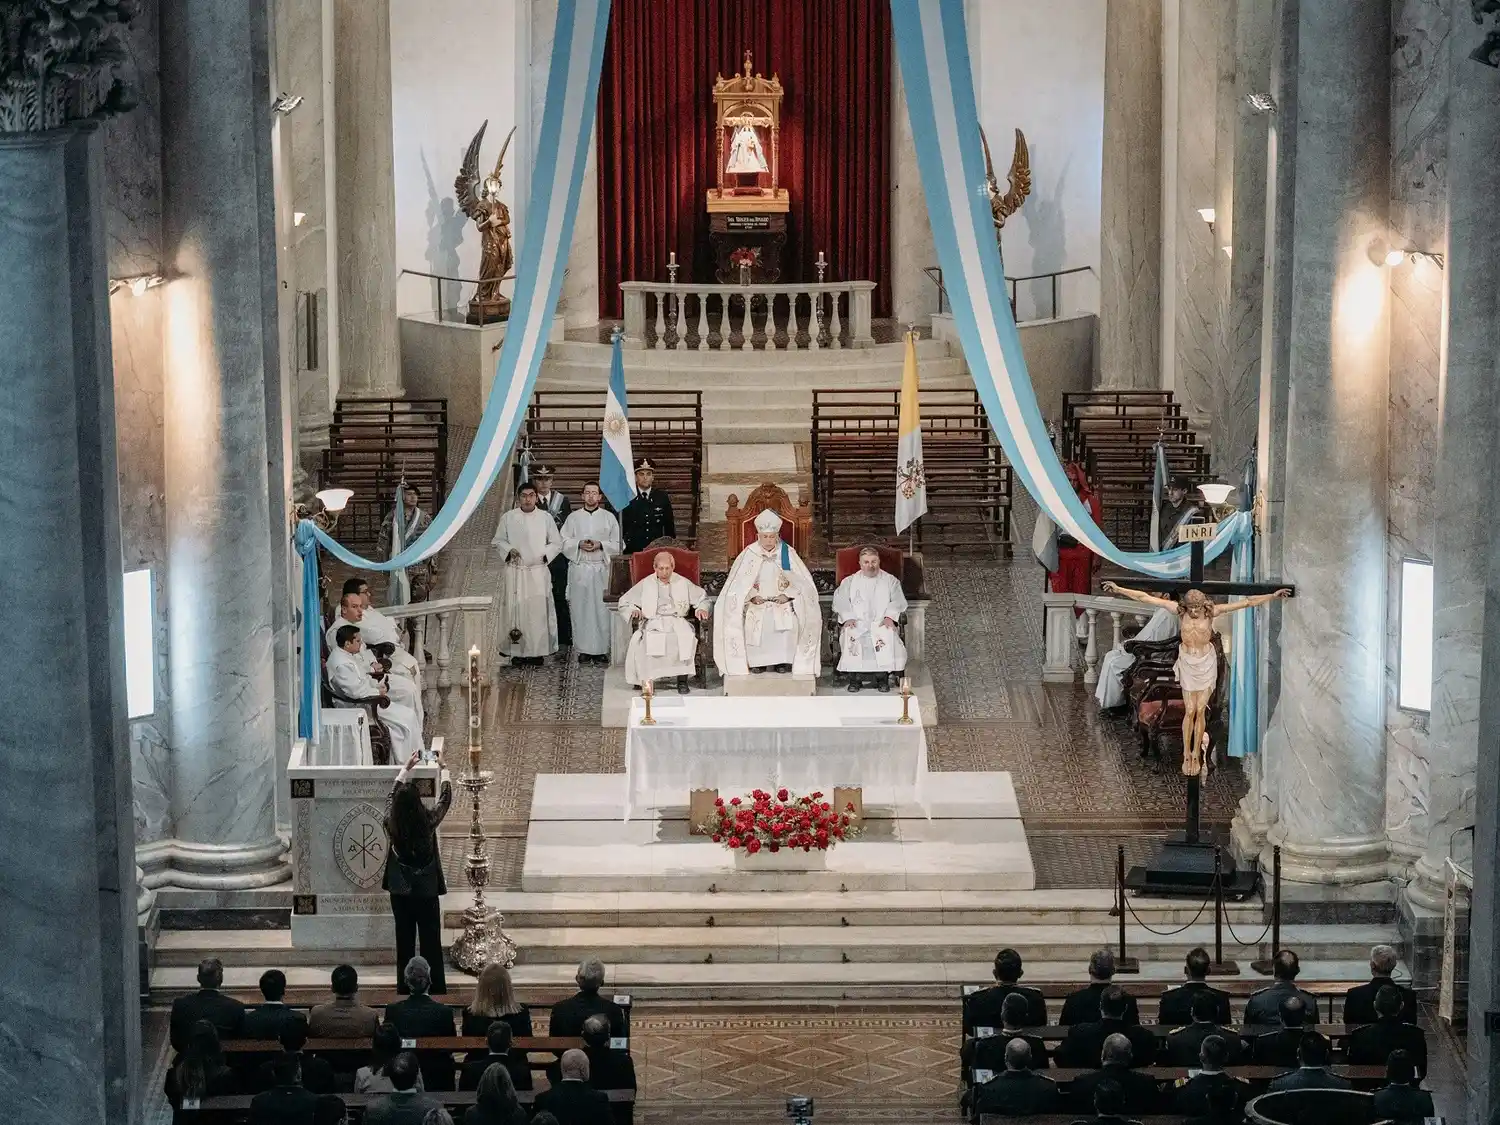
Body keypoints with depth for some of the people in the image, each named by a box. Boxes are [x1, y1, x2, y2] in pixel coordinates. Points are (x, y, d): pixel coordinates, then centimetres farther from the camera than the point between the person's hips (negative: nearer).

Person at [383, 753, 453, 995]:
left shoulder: (391, 823, -11)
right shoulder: (428, 821, -17)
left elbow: (392, 795, 10)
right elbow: (445, 799, 2)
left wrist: (405, 769, 23)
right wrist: (444, 770, 19)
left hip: (400, 893, 2)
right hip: (427, 892, -2)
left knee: (404, 943, 10)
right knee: (431, 944, 5)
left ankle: (405, 989, 16)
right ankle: (437, 990, 9)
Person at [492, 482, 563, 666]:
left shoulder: (545, 518, 5)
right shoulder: (508, 518, 4)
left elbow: (557, 543, 9)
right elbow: (497, 541, 11)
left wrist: (544, 554, -6)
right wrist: (508, 550, -6)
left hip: (538, 570, 0)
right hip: (515, 572, 0)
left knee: (539, 610, -3)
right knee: (516, 610, -4)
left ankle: (538, 651, 3)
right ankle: (517, 652, 0)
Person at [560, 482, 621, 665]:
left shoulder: (609, 518, 8)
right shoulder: (573, 517, 10)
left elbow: (617, 545, 6)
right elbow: (564, 542, 6)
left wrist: (600, 545, -10)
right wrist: (579, 544, -11)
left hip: (601, 569, -1)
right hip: (579, 568, 1)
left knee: (602, 610, -4)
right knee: (580, 609, -1)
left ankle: (601, 651, -1)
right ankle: (584, 650, 3)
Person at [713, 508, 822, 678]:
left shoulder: (788, 553, 3)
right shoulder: (749, 554, 2)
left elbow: (803, 583, 3)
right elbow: (737, 585, 3)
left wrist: (788, 594, -12)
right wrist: (752, 596, -13)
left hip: (783, 602, 0)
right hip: (756, 604, 0)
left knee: (790, 622, -26)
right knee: (752, 621, -26)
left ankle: (784, 661, -14)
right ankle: (756, 661, -15)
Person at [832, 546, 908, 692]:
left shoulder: (890, 581, 19)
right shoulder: (849, 582, 21)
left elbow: (898, 601, 6)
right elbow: (840, 601, 7)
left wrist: (890, 616, -13)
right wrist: (848, 617, -12)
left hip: (881, 622, 0)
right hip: (857, 623, 0)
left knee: (888, 636, -33)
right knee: (850, 637, -32)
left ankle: (883, 677, -30)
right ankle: (854, 678, -28)